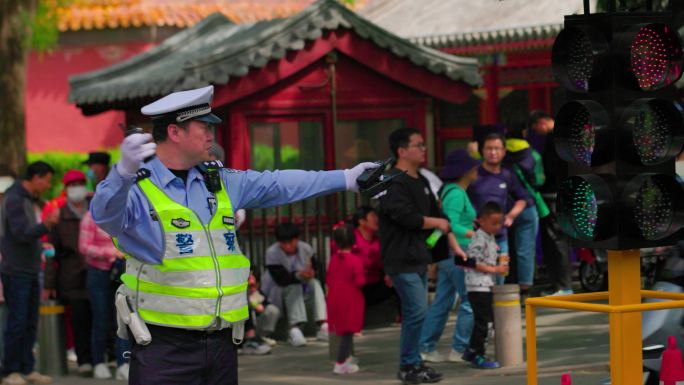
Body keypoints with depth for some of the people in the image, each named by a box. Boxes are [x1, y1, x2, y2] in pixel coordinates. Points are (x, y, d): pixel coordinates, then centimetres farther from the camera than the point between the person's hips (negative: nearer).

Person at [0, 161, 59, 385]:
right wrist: (46, 226, -33)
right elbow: (21, 233, -22)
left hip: (31, 271, 9)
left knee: (30, 323, 9)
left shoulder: (33, 200, 15)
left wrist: (42, 245, 12)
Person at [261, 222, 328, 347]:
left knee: (315, 284, -23)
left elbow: (316, 269, -7)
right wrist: (299, 276, -44)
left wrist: (311, 273, -32)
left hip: (303, 290, 4)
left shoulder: (306, 249, -9)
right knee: (294, 287, -33)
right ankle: (294, 329, -45)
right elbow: (281, 279, -28)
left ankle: (323, 326, -35)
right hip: (277, 292, -4)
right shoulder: (272, 253, -21)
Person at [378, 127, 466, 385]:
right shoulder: (393, 183, -15)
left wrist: (453, 245, 10)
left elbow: (438, 214, 17)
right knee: (417, 311, -10)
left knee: (413, 313, 12)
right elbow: (408, 218, -24)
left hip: (418, 258, 9)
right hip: (401, 259, -9)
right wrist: (438, 223, -8)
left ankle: (414, 364, 19)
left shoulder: (421, 182, 14)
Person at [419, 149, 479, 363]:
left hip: (446, 255, 10)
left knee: (442, 302, 12)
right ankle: (459, 350, 1)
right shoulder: (456, 193, -15)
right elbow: (452, 226, -24)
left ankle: (425, 348, 14)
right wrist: (477, 235, -24)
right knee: (469, 301, -2)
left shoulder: (450, 190, 14)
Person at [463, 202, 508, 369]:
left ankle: (471, 351, 23)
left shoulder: (491, 238, 15)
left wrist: (501, 261, 11)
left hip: (486, 285, 10)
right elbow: (474, 263, -20)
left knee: (483, 320, 14)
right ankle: (477, 356, -2)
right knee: (482, 321, -7)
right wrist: (495, 270, -19)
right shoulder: (479, 239, -15)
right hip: (478, 286, -10)